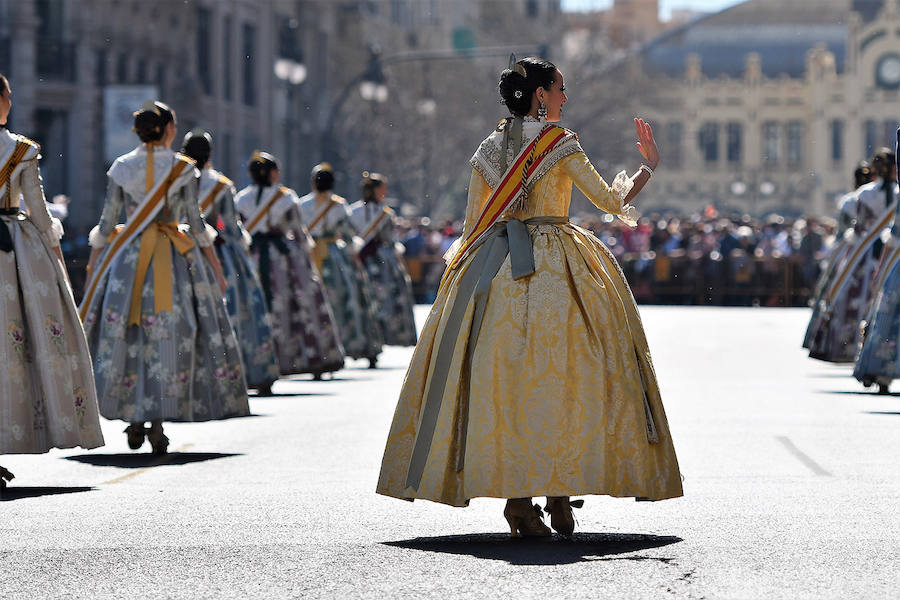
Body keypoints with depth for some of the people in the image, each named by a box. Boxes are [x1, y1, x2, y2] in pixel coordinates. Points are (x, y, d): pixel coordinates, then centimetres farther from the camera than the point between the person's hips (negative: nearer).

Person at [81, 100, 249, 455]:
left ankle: (134, 423, 11)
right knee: (169, 336, -1)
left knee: (123, 334, 9)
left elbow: (106, 222, 3)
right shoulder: (183, 168, -2)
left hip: (127, 258, 2)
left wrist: (93, 266, 11)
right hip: (174, 258, -2)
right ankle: (157, 422, -11)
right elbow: (195, 220, -2)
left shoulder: (122, 167, 3)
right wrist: (214, 264, 6)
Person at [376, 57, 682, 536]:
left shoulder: (488, 149, 11)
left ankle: (517, 496, -5)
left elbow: (472, 223, 11)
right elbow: (611, 200, -3)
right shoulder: (560, 143, -4)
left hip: (493, 268, 5)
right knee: (560, 372, 0)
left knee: (505, 376, 1)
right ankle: (560, 491, -3)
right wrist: (648, 165, 12)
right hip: (556, 263, -5)